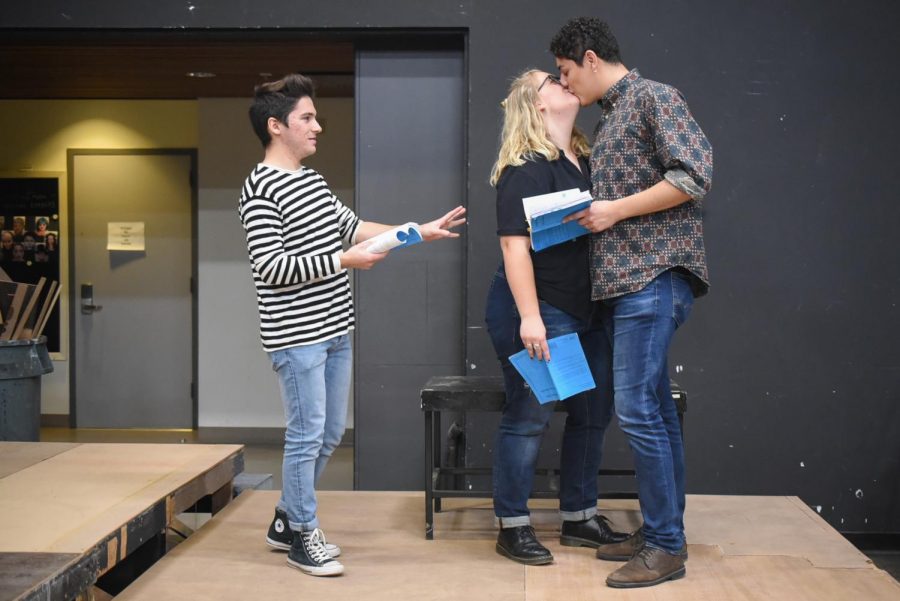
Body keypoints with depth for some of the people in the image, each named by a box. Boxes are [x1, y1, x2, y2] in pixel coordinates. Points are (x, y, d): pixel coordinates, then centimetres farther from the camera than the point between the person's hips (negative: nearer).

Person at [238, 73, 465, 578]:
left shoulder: (312, 180, 14)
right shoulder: (261, 188, -13)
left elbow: (351, 225, 17)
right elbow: (270, 266, -19)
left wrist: (420, 232, 12)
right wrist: (344, 261, -19)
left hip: (334, 329, 9)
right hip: (297, 336, -9)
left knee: (330, 433, 15)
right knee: (308, 435, 0)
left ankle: (288, 518, 30)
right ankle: (303, 536, 15)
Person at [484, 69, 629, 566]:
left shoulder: (583, 160, 12)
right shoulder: (527, 169, -14)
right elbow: (515, 245, -20)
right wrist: (529, 317, -25)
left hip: (584, 313, 9)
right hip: (537, 311, -9)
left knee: (593, 411, 13)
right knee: (528, 417, 0)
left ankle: (578, 518, 27)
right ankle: (513, 527, 13)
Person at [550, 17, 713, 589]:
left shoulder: (654, 97, -5)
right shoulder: (608, 118, 21)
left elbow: (695, 173, -16)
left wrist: (614, 210, -14)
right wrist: (586, 212, 9)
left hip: (654, 277, -9)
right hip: (621, 280, 9)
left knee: (637, 409, -10)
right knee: (655, 409, 12)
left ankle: (665, 546, -1)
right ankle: (664, 530, 20)